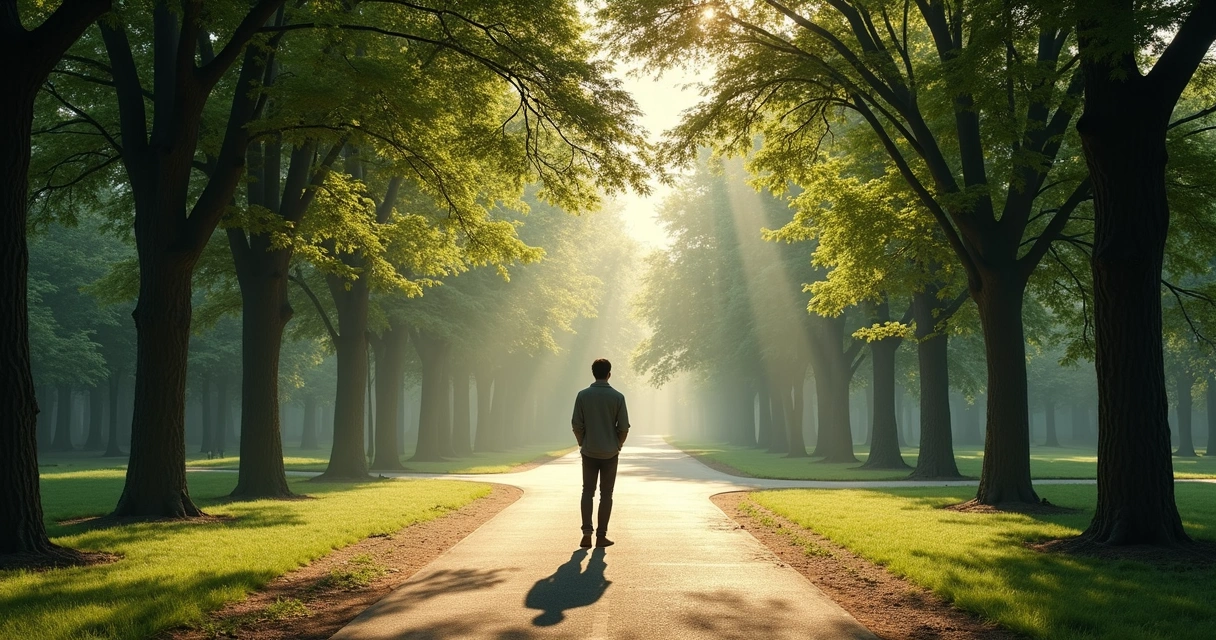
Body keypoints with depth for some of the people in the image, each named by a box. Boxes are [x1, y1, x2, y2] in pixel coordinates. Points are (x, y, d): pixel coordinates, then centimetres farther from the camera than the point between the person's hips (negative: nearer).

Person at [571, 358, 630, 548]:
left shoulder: (583, 395, -4)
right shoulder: (617, 397, -6)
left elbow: (577, 424, -4)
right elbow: (624, 427, -6)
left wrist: (582, 443, 12)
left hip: (589, 452, 1)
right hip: (610, 452, -1)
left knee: (587, 492, 9)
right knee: (606, 494, 6)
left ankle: (587, 533, -2)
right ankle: (601, 536, 6)